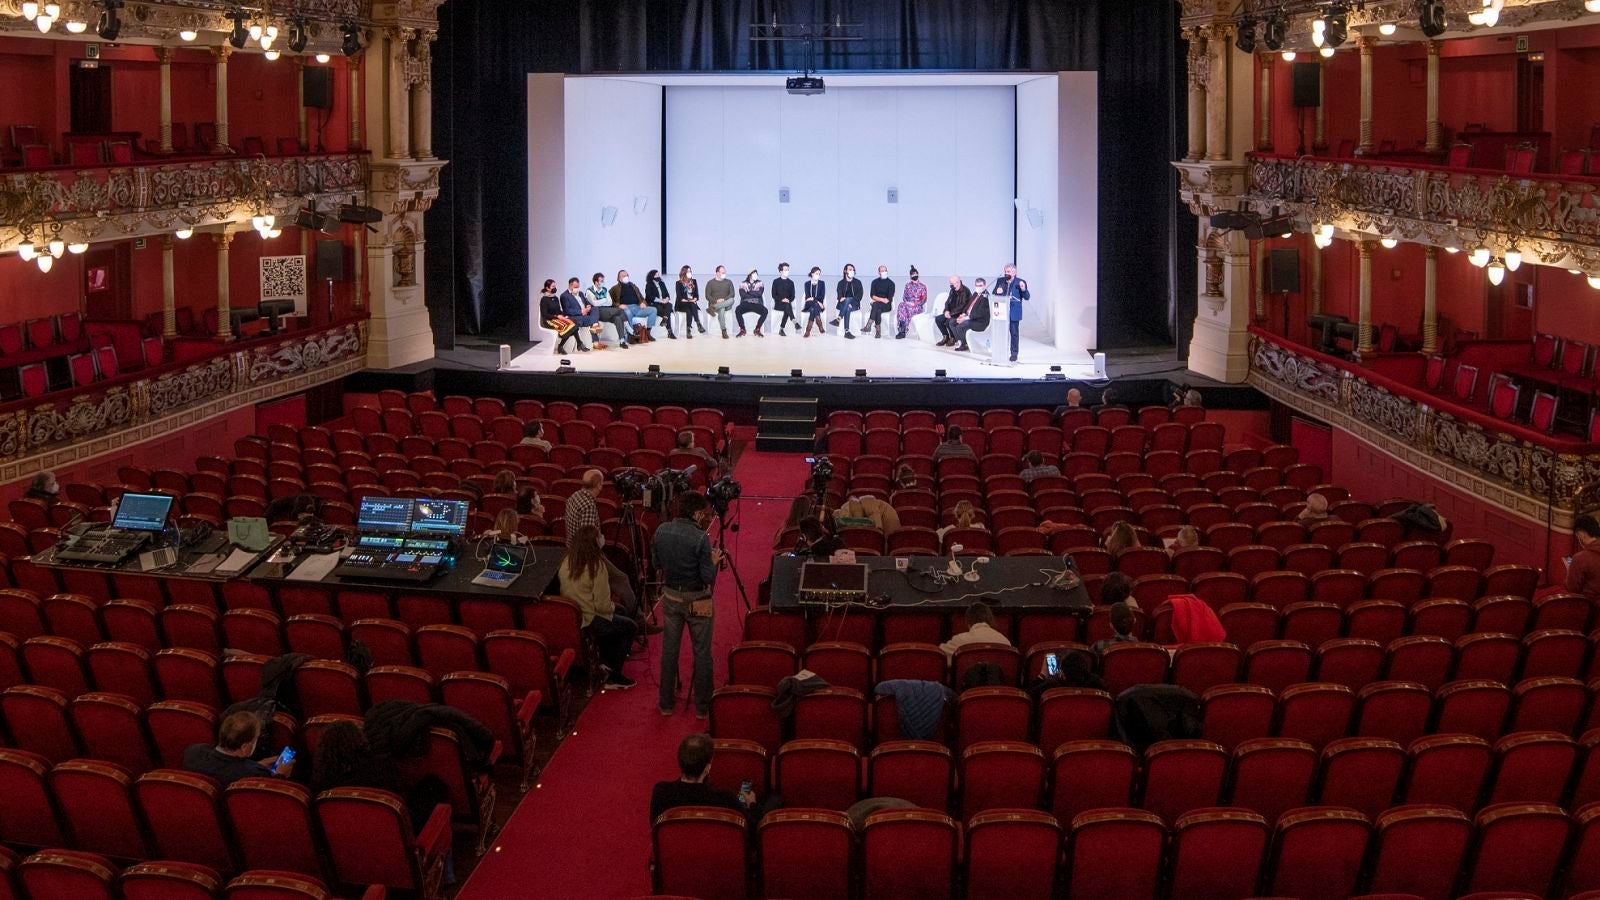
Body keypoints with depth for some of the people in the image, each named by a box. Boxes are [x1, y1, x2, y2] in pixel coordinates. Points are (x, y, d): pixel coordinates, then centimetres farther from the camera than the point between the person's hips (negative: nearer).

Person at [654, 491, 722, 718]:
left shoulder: (661, 531, -6)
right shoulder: (700, 538, -22)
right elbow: (708, 577, -19)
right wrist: (714, 562, -1)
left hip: (671, 596, 5)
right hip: (697, 600, -5)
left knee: (669, 650, 14)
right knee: (702, 653, 8)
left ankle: (666, 703, 22)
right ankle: (702, 706, 14)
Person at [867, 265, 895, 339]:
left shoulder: (891, 283, 1)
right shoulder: (875, 282, 10)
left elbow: (889, 299, -6)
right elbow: (872, 295, 2)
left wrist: (878, 299, -9)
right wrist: (882, 299, -11)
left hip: (887, 305, -2)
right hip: (876, 304, 2)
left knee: (876, 305, -35)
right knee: (878, 310, -35)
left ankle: (869, 325, -46)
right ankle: (878, 332, -41)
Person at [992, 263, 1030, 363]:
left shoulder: (1020, 282, -3)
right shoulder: (1000, 281, 6)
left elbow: (1027, 297, -5)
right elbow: (994, 294, 9)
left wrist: (1023, 289, -25)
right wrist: (997, 292, -14)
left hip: (1014, 313, -3)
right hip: (1002, 311, 3)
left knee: (1014, 333, 1)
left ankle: (1014, 353, 8)